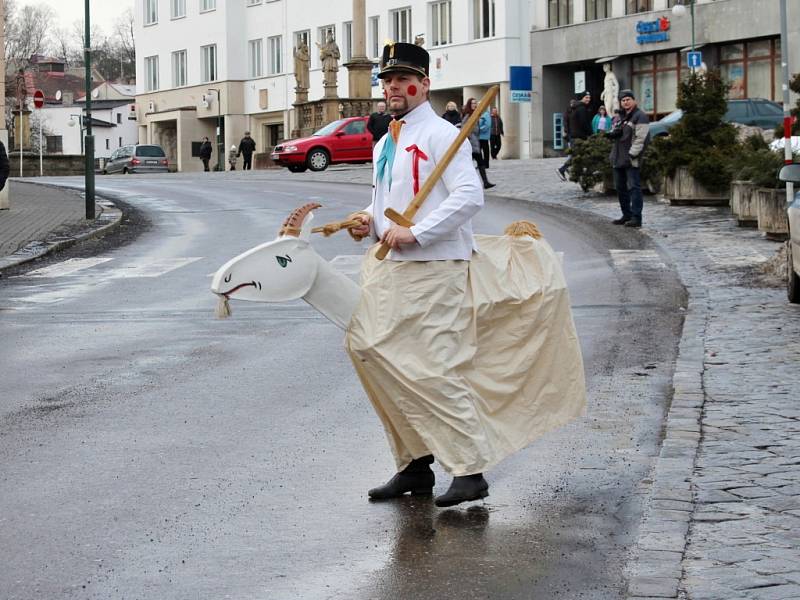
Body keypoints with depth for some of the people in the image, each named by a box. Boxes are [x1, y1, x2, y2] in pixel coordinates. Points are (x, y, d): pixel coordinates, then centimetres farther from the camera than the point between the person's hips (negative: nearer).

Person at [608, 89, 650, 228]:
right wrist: (612, 134, 4)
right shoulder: (620, 117, 20)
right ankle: (626, 215, 23)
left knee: (633, 187, -11)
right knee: (620, 188, 13)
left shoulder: (640, 117, -8)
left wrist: (632, 154, -21)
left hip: (631, 160, -9)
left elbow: (641, 138, -16)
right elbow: (615, 134, 28)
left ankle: (636, 218, -12)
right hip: (618, 159, 9)